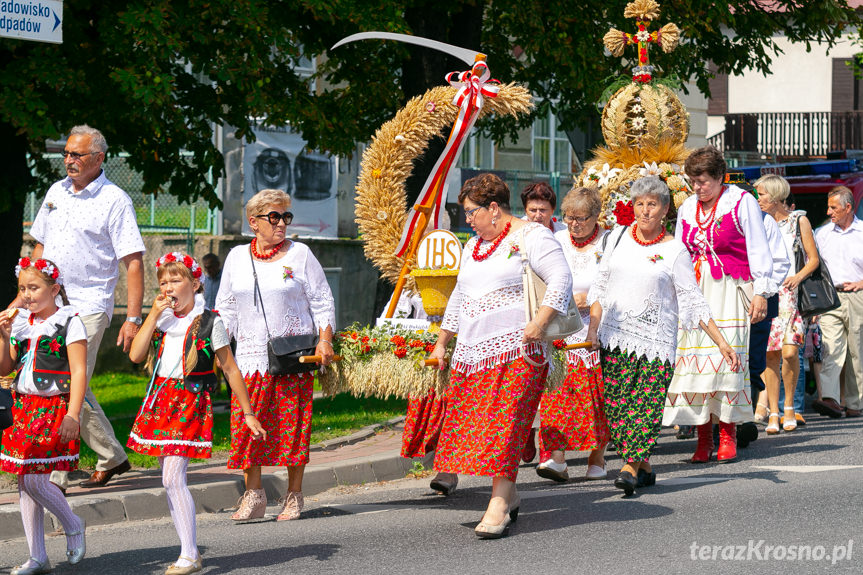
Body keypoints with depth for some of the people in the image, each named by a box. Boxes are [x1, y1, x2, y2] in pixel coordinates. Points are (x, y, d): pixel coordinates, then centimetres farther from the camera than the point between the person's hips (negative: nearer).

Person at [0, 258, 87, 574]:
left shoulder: (69, 323, -6)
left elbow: (78, 372, -10)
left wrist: (72, 415, -17)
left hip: (54, 406, -7)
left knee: (33, 479, -13)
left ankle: (72, 525, 13)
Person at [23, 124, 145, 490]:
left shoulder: (114, 200, -7)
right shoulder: (56, 192, 13)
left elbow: (133, 263, -10)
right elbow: (40, 245, 23)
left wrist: (133, 318, -16)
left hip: (88, 307, -7)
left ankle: (55, 477, -11)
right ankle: (112, 457, 24)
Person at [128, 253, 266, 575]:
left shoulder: (209, 322, -4)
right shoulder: (161, 320, 9)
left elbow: (230, 369, 0)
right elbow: (136, 355, -3)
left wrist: (248, 413, 1)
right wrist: (154, 315, -7)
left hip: (190, 402, -6)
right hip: (160, 400, 6)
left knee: (173, 478, -15)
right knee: (169, 481, 7)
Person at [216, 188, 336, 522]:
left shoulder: (300, 255, 3)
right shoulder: (237, 257, 11)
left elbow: (322, 302, 5)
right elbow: (226, 307, 17)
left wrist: (324, 340, -7)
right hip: (251, 356, 2)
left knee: (293, 424, -2)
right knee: (246, 424, -5)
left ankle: (293, 496, 7)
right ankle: (253, 495, 2)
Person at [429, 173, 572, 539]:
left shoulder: (530, 237, -5)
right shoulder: (473, 247, 21)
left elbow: (561, 278, -15)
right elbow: (458, 298, 30)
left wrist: (541, 321, -26)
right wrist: (442, 342, 29)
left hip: (516, 350, -8)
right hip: (472, 351, 8)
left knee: (505, 425, -14)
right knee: (471, 423, 2)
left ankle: (499, 504, -17)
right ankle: (508, 495, 13)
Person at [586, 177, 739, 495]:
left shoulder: (675, 250, 0)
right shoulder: (619, 237, 9)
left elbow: (693, 301, 0)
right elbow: (600, 286, 13)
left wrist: (722, 343, -5)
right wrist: (593, 328, 3)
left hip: (654, 338, -3)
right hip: (614, 336, 3)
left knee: (645, 403, -12)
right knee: (616, 404, -3)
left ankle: (631, 467, -10)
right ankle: (644, 468, 7)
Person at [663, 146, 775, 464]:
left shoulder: (741, 202, 0)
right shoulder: (687, 208, 15)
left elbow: (757, 249, 0)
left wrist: (761, 292, -5)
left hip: (730, 291, -4)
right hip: (694, 293, 4)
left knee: (728, 356, -10)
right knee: (695, 360, -5)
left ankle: (728, 435, -3)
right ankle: (703, 438, -2)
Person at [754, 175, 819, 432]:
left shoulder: (799, 220, 5)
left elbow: (814, 259, 5)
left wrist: (799, 276, -13)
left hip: (791, 292, -3)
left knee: (789, 351, -16)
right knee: (770, 354, -3)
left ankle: (789, 407, 2)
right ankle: (773, 413, 2)